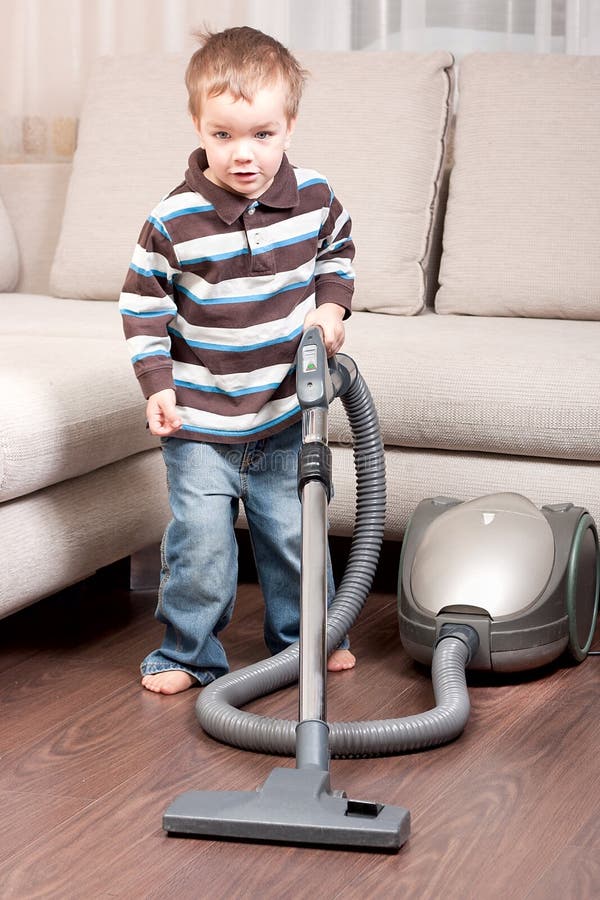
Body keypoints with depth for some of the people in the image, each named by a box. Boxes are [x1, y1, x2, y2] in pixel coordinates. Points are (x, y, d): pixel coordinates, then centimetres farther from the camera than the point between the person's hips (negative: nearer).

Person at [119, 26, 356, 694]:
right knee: (201, 543, -2)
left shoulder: (314, 198, -7)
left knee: (295, 535, 14)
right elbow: (143, 305, -7)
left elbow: (336, 255, 14)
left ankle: (303, 637, 34)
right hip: (200, 419, -3)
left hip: (285, 413, 3)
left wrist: (331, 309, -3)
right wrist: (158, 386, -12)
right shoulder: (173, 221, -17)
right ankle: (188, 652, 16)